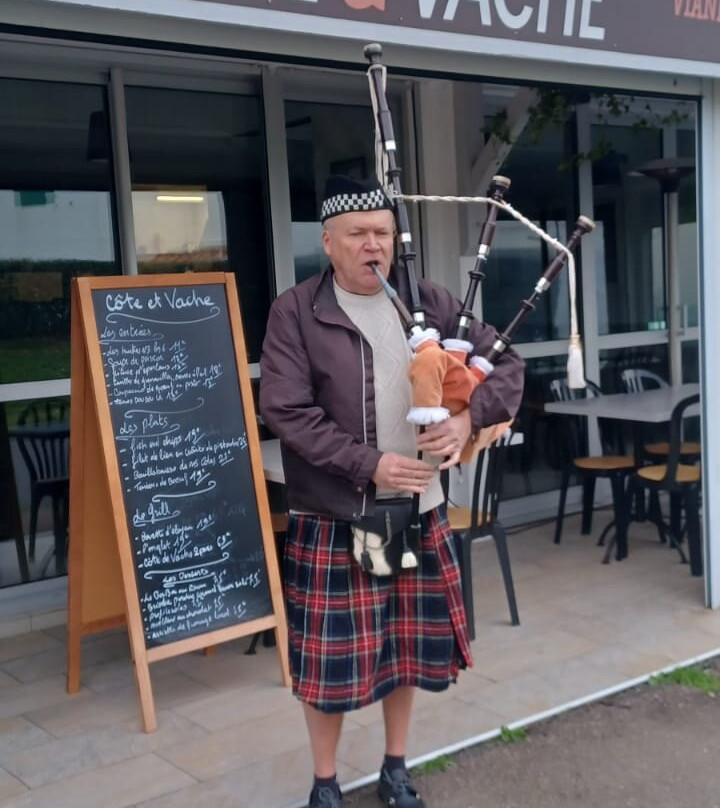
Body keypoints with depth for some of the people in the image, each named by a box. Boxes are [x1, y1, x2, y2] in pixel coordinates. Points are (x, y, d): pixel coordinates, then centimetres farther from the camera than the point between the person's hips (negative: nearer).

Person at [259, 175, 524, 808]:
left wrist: (470, 417, -14)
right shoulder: (294, 312, -8)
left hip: (419, 511, 4)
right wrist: (369, 464, -21)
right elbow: (285, 411, -15)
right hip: (333, 520, -3)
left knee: (407, 646, 16)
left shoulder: (430, 301, 2)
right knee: (332, 656, 6)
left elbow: (506, 362, 5)